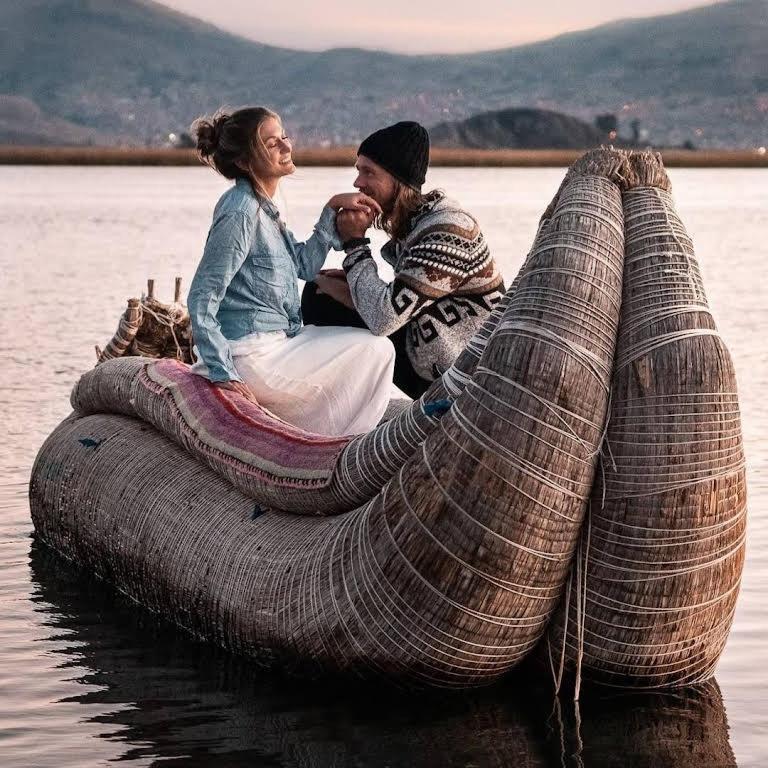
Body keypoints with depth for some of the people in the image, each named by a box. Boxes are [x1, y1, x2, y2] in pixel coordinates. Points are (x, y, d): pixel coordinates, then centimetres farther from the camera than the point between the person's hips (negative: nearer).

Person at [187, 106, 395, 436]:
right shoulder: (241, 213, -20)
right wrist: (223, 372, -25)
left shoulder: (261, 206, 10)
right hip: (254, 356, -10)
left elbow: (304, 265, 13)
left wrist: (333, 209, 3)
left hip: (274, 341, 10)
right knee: (376, 351, -4)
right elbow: (202, 298, -23)